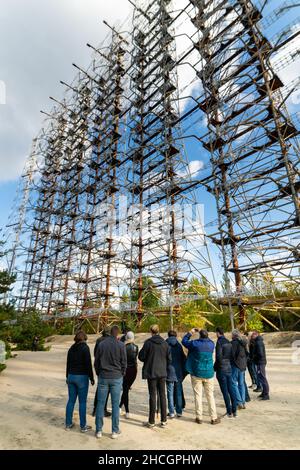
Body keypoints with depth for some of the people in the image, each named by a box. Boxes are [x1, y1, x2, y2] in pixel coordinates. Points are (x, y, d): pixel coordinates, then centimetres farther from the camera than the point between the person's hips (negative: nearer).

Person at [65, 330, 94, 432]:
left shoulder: (71, 348, 6)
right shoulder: (85, 348, -13)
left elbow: (68, 364, 14)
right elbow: (88, 364, -14)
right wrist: (91, 378, -5)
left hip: (71, 376, 6)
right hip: (82, 377, -6)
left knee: (71, 400, 15)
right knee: (82, 402, 3)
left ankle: (68, 424, 24)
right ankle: (83, 426, 11)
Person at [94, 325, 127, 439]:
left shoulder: (101, 344, -2)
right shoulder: (121, 345, -8)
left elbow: (96, 361, 3)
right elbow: (124, 362, -3)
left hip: (103, 377, 2)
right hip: (116, 378, -1)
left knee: (100, 404, 11)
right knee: (115, 404, 8)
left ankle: (98, 430, 18)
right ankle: (115, 431, 16)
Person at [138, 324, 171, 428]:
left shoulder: (148, 342, -14)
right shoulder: (165, 343, -3)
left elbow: (141, 357, -9)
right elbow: (169, 359, 3)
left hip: (151, 373, -3)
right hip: (162, 373, 3)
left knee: (152, 396, 6)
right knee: (162, 395, 12)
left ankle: (151, 421, 15)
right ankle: (163, 421, 20)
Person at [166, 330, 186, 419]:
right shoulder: (179, 345, 1)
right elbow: (183, 359, 3)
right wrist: (183, 372, 11)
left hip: (169, 373, -2)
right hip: (178, 373, 3)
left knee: (170, 393, 6)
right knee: (178, 393, 13)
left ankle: (171, 412, 8)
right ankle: (179, 412, 18)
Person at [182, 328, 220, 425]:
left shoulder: (195, 343, -14)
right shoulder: (211, 344, -5)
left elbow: (184, 341, 1)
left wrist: (190, 333, 8)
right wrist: (204, 333, 16)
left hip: (196, 373, -2)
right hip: (208, 373, 2)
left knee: (198, 395, 7)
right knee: (210, 395, 12)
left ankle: (199, 418, 13)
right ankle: (214, 418, 17)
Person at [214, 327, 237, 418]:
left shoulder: (219, 342, -16)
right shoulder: (229, 342, 6)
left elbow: (219, 357, -19)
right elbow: (231, 355, 9)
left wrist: (215, 367, -7)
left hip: (221, 369, -7)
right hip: (229, 368, 7)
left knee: (225, 391, 3)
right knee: (231, 390, 14)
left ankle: (229, 412, 9)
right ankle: (234, 411, 20)